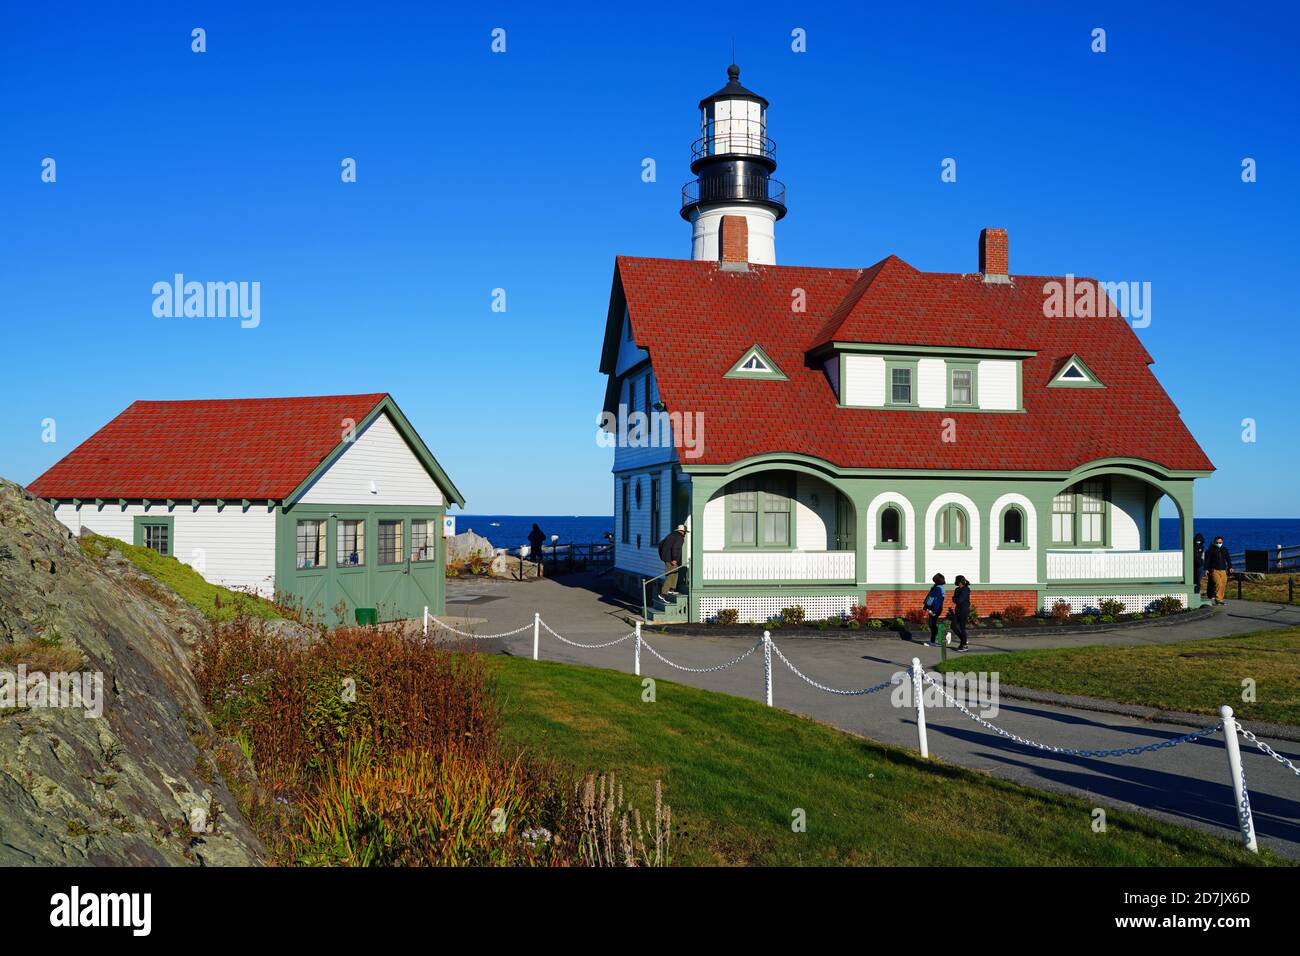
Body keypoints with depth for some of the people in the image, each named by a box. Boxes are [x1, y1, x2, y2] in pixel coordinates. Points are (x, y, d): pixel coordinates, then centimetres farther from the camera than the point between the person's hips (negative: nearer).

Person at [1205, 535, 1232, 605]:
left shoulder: (1224, 550, 15)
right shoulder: (1211, 550, 1)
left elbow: (1228, 559, 22)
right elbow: (1207, 560, 0)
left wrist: (1230, 567, 11)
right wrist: (1206, 569, -6)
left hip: (1223, 570, 5)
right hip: (1214, 570, -5)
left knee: (1223, 585, 1)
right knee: (1218, 583, -19)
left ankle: (1220, 599, 9)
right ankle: (1217, 598, -13)